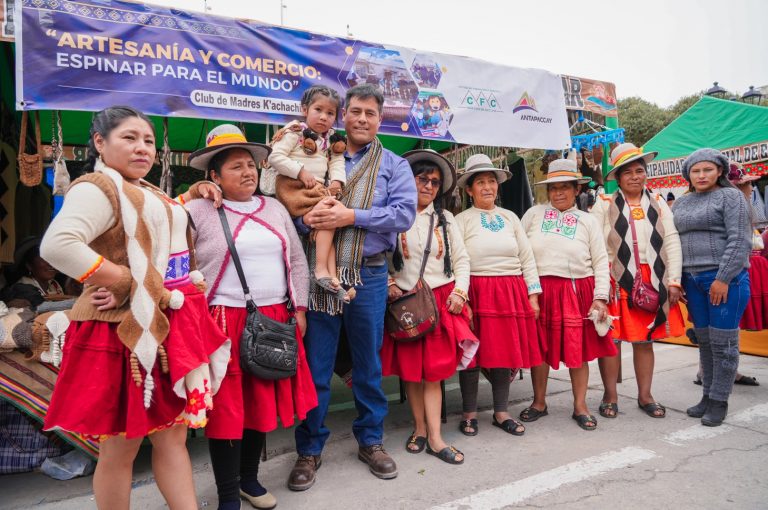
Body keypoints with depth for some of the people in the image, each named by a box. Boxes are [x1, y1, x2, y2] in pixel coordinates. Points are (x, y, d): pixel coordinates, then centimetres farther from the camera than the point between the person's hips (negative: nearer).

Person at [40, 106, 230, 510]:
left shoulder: (148, 192, 16)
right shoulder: (96, 187, -11)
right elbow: (57, 245, -27)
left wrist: (191, 193, 20)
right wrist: (125, 283, -20)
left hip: (171, 325, 9)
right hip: (128, 328, -9)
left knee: (174, 434, 14)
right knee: (121, 445, 8)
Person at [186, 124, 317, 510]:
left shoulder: (275, 209, 11)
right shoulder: (198, 211, -3)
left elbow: (297, 262, 13)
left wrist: (299, 308, 9)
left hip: (274, 319, 5)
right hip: (224, 322, -4)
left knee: (263, 402, 14)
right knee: (226, 407, 3)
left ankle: (249, 478, 34)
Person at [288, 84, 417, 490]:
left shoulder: (394, 165, 7)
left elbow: (404, 213, -8)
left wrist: (352, 217, -17)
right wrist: (306, 218, -17)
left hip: (369, 276, 0)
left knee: (368, 363, 12)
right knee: (315, 365, 7)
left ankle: (370, 441, 31)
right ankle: (309, 449, 23)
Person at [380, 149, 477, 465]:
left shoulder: (445, 219, 11)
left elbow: (461, 259, 12)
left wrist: (459, 291, 0)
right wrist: (387, 283, -9)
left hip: (441, 300, 1)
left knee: (433, 371, 0)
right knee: (409, 370, 6)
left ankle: (434, 437, 7)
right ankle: (419, 429, 22)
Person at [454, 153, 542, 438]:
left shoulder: (510, 217, 14)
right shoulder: (462, 220, 1)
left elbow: (527, 257, 12)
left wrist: (533, 294, 6)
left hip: (511, 293, 4)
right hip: (477, 292, -4)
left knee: (506, 351, 8)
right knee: (473, 353, 2)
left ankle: (501, 413, 23)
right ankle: (469, 414, 18)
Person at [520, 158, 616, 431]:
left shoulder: (588, 221, 8)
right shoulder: (534, 214, 6)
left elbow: (601, 261, 5)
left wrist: (600, 297, -3)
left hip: (578, 291, 0)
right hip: (540, 291, 0)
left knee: (578, 348, 5)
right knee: (539, 347, 7)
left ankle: (580, 406, 21)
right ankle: (539, 402, 24)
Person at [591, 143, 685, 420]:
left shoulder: (658, 203, 9)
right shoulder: (605, 204, -1)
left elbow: (671, 242, 5)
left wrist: (674, 281, -2)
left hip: (652, 282, 3)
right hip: (616, 281, -3)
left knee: (645, 340, 11)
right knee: (610, 339, 3)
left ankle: (645, 395, 26)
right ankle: (610, 396, 17)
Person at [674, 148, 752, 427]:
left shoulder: (730, 196, -2)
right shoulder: (681, 203, 15)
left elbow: (739, 241, -11)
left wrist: (723, 278, -17)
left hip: (725, 279, -5)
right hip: (692, 281, 6)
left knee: (723, 342, 1)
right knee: (704, 341, 12)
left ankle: (719, 401, 12)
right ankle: (707, 396, 23)